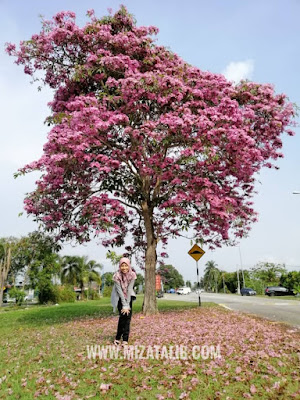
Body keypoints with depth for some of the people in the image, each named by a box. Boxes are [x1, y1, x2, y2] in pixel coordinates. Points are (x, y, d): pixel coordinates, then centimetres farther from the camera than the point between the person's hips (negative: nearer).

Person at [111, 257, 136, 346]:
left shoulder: (132, 275, -17)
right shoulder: (117, 276, -23)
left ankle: (125, 340, 2)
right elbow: (120, 291, -21)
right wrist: (124, 305, -21)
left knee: (128, 315, -8)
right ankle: (118, 338, 2)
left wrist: (127, 305, -18)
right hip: (119, 297, -2)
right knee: (123, 315, -14)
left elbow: (129, 289, -17)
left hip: (129, 296, 2)